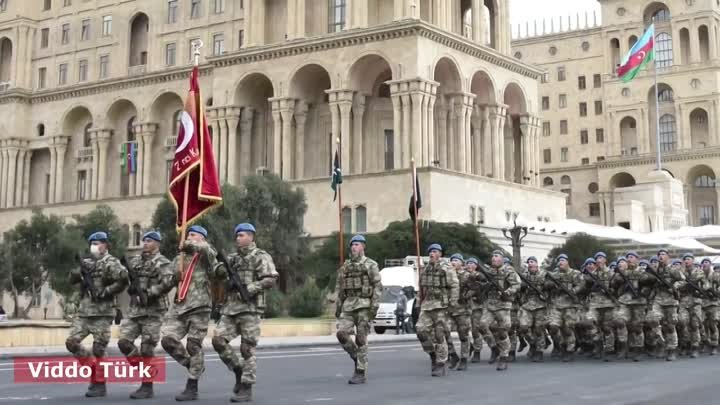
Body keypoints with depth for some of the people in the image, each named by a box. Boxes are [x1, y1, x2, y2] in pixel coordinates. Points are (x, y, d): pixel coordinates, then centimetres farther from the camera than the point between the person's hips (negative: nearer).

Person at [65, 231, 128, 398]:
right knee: (71, 342, 2)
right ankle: (94, 369, 18)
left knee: (98, 350, -3)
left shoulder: (110, 263, -8)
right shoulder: (88, 262, 16)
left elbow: (124, 279, -22)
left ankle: (99, 385, 8)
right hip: (84, 311, 7)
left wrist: (106, 292, -19)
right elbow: (72, 280, 14)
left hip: (102, 313, -7)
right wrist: (80, 271, -6)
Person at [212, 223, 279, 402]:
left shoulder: (261, 257, -1)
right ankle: (238, 370, 13)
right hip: (230, 308, 6)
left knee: (247, 349, -5)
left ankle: (246, 389, 1)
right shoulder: (233, 258, 19)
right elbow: (219, 272, 15)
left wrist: (248, 289, -18)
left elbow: (270, 279, -12)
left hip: (250, 308, -6)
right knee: (218, 340, -6)